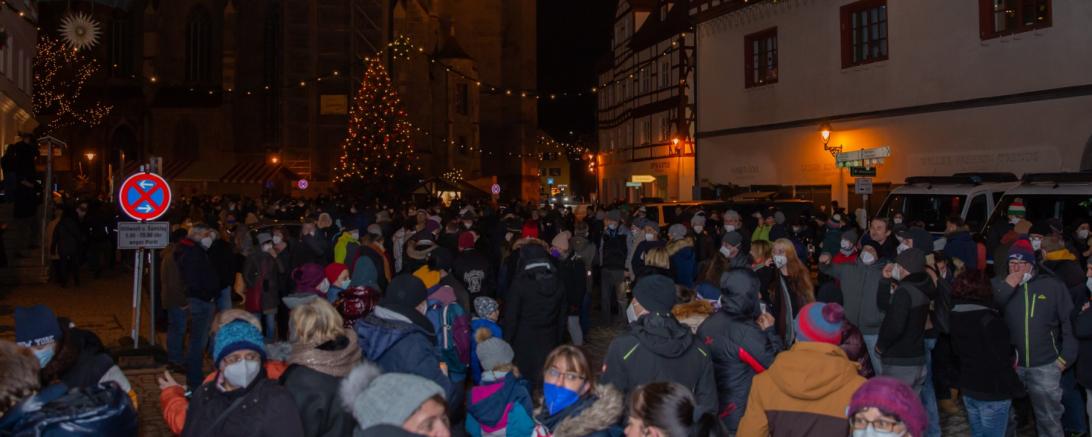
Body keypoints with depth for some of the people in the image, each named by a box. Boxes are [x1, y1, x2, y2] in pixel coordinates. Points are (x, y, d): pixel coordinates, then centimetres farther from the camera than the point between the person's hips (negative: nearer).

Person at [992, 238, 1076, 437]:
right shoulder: (998, 285, 3)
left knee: (1049, 418, 12)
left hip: (1045, 365, -1)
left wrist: (1065, 357, -2)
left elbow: (1069, 323, 1)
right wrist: (1006, 288, -16)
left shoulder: (1053, 286, -1)